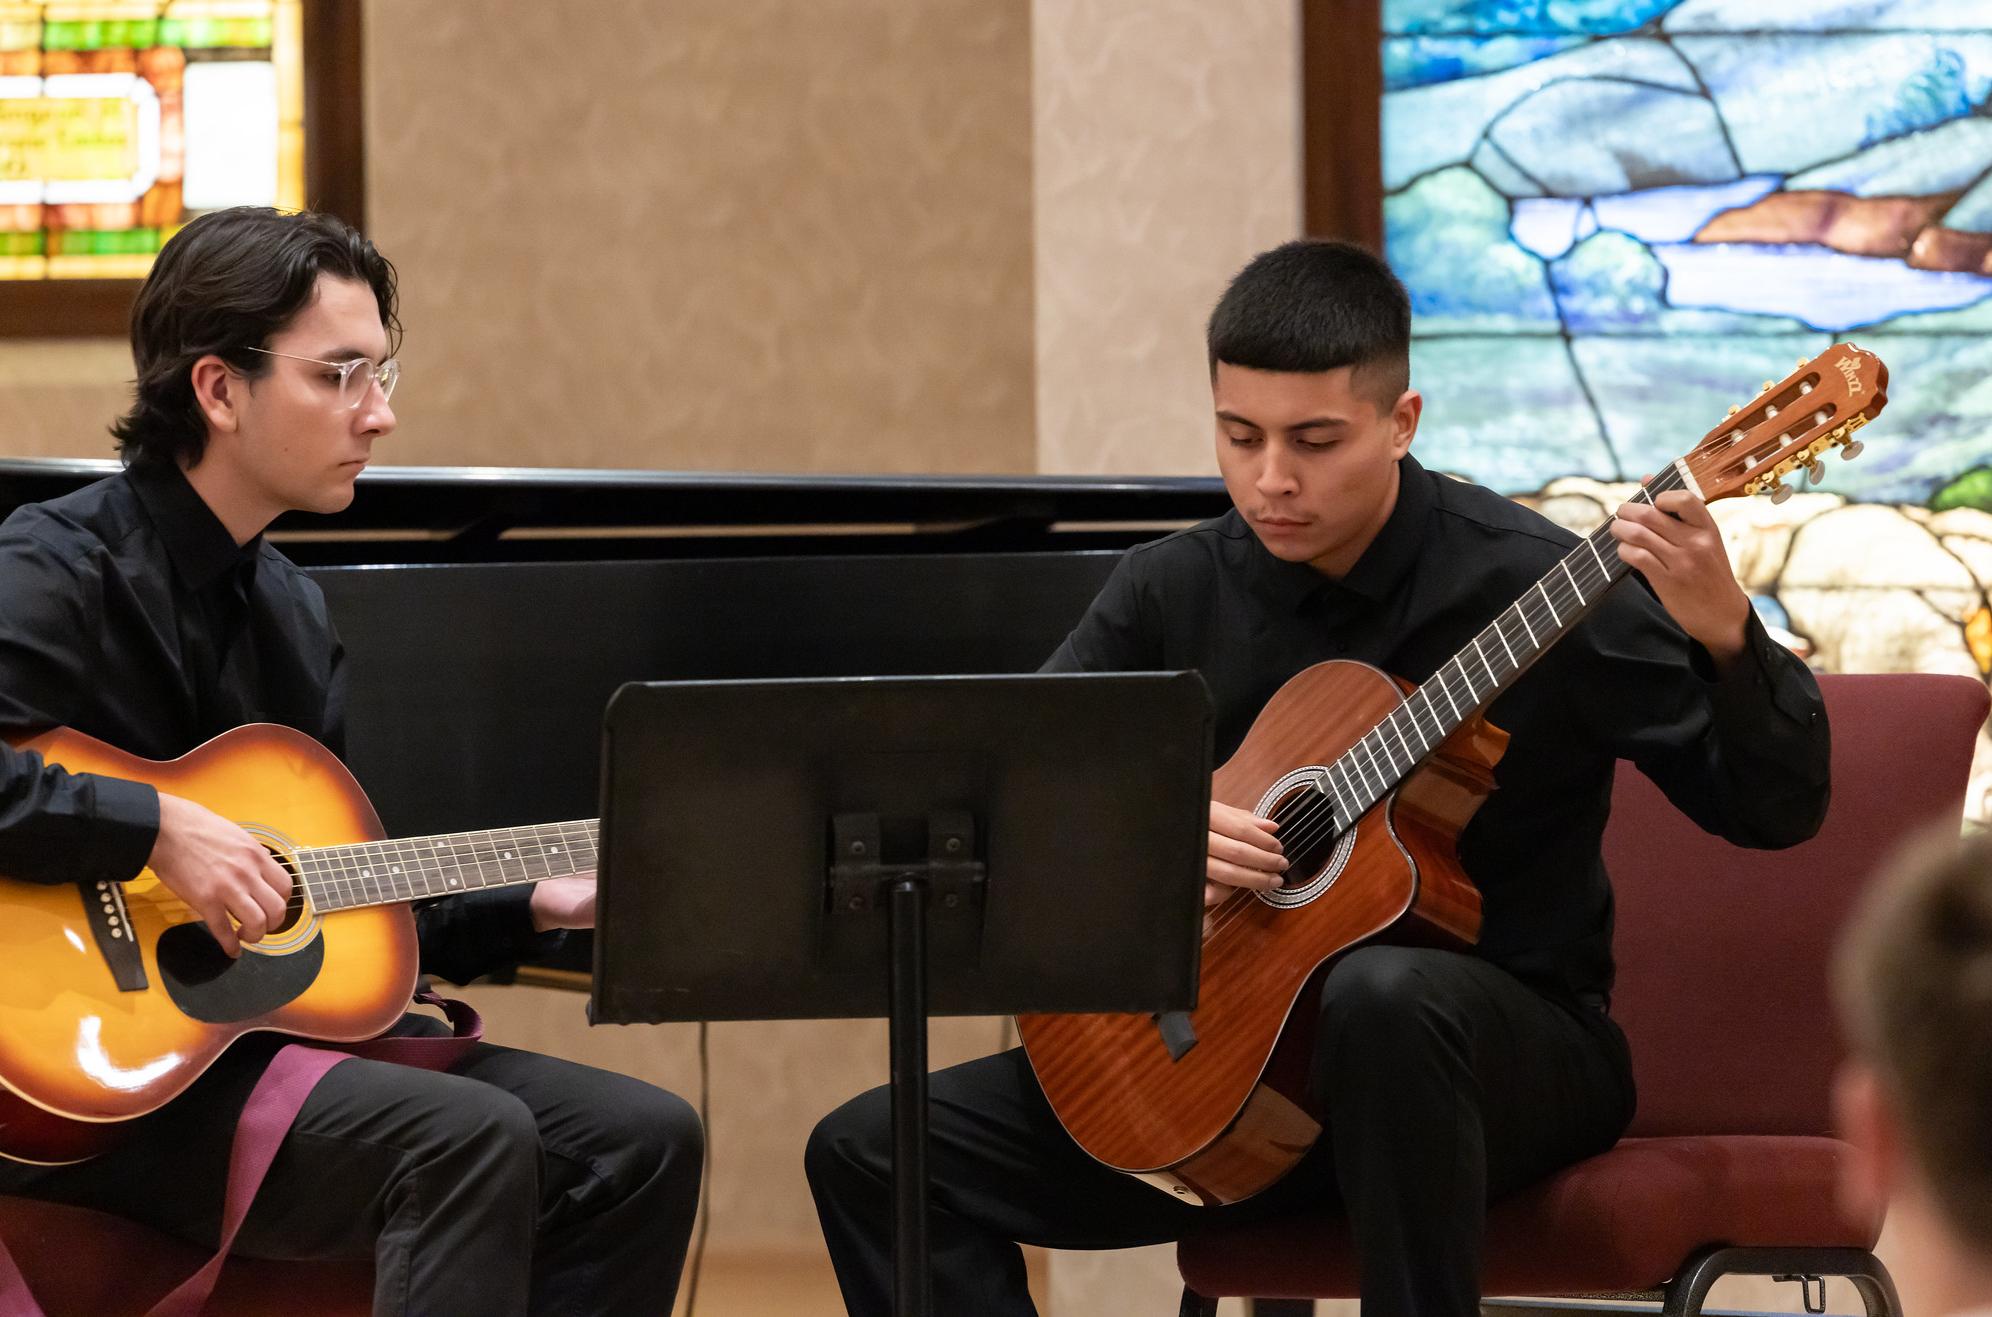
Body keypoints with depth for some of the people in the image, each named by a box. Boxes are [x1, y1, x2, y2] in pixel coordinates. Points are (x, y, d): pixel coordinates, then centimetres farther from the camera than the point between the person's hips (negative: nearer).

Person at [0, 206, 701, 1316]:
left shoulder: (293, 611, 17)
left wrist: (536, 905, 9)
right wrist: (154, 830, -28)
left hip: (270, 1030, 9)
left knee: (645, 1141, -2)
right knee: (471, 1136, -29)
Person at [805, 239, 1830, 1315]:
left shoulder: (1527, 581, -10)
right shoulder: (1171, 592, 3)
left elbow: (1775, 812, -12)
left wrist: (1725, 639, -32)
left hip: (1504, 1051, -5)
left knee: (1383, 998, -41)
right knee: (871, 1154, -8)